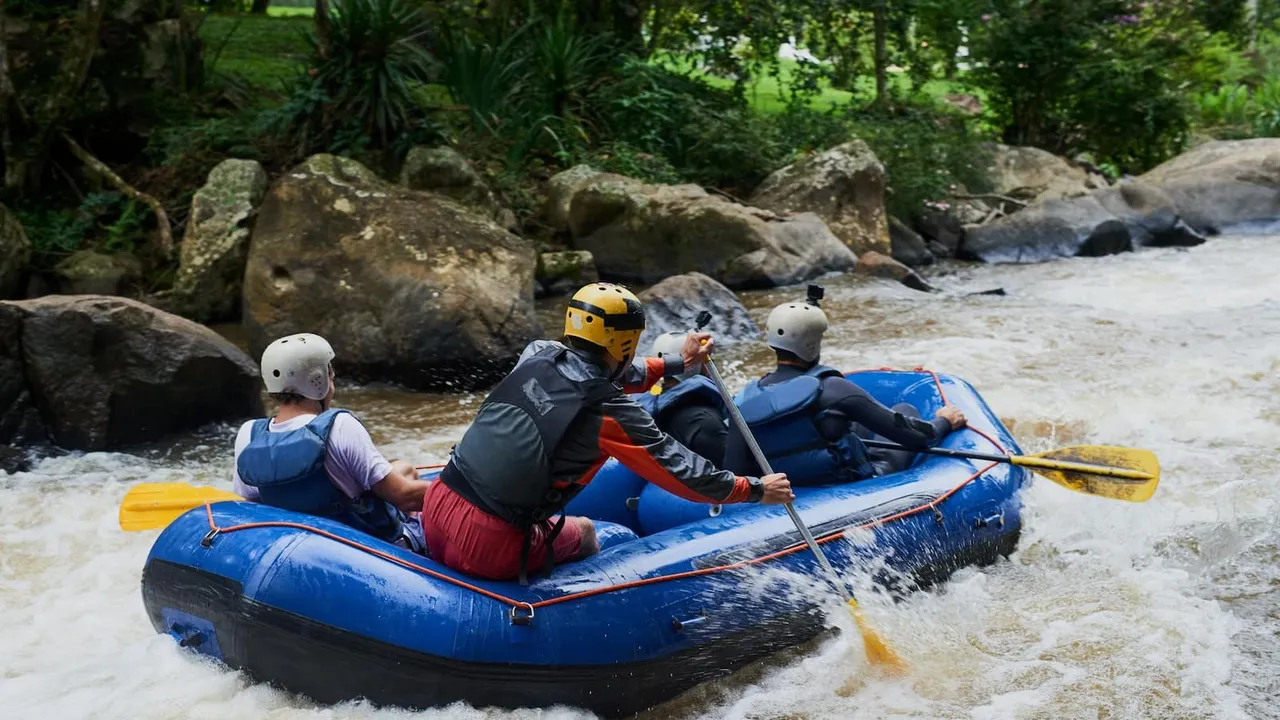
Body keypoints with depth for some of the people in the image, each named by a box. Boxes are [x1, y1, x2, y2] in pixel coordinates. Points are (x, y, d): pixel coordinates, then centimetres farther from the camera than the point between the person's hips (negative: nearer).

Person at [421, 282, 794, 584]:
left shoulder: (537, 354, 6)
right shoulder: (612, 414, -11)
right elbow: (683, 472, -2)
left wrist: (677, 362, 33)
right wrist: (757, 489, 13)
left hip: (435, 510, 4)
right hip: (487, 550, -4)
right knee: (582, 531, 23)